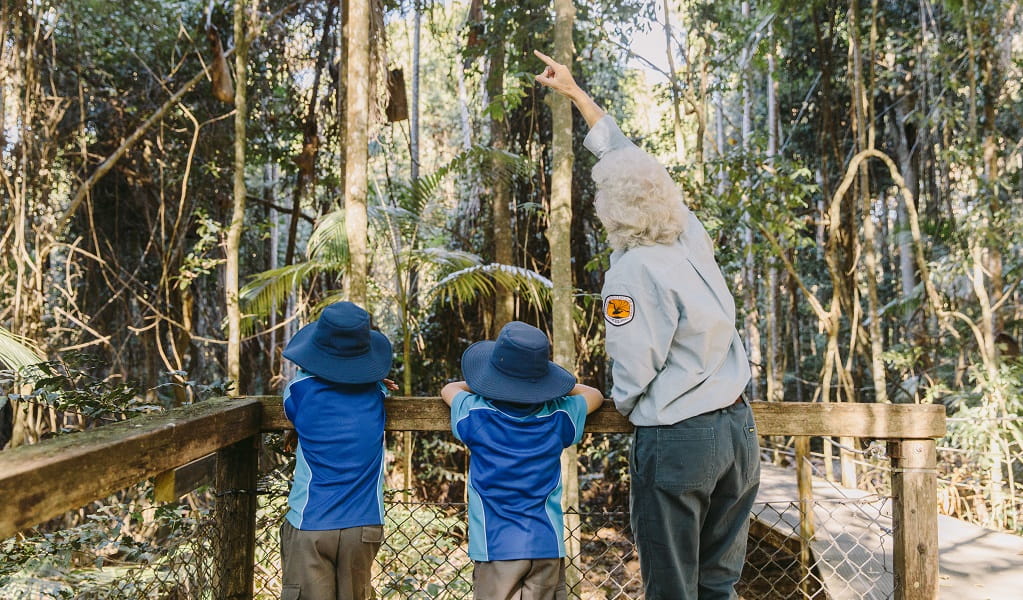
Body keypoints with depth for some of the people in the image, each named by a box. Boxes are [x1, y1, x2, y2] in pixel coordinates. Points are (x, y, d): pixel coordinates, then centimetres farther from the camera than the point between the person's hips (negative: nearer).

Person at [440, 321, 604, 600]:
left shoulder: (476, 414, -6)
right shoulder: (557, 416, -2)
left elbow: (448, 389, 17)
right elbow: (595, 395, 18)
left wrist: (494, 386, 22)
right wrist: (542, 385, 21)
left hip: (495, 546, -1)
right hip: (546, 545, 2)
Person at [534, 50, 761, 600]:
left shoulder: (632, 271, -19)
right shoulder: (692, 238, 2)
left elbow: (633, 374, -18)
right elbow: (632, 162, 12)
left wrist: (621, 402, 7)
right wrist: (575, 92, 22)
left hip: (676, 441, -7)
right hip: (738, 428, 7)